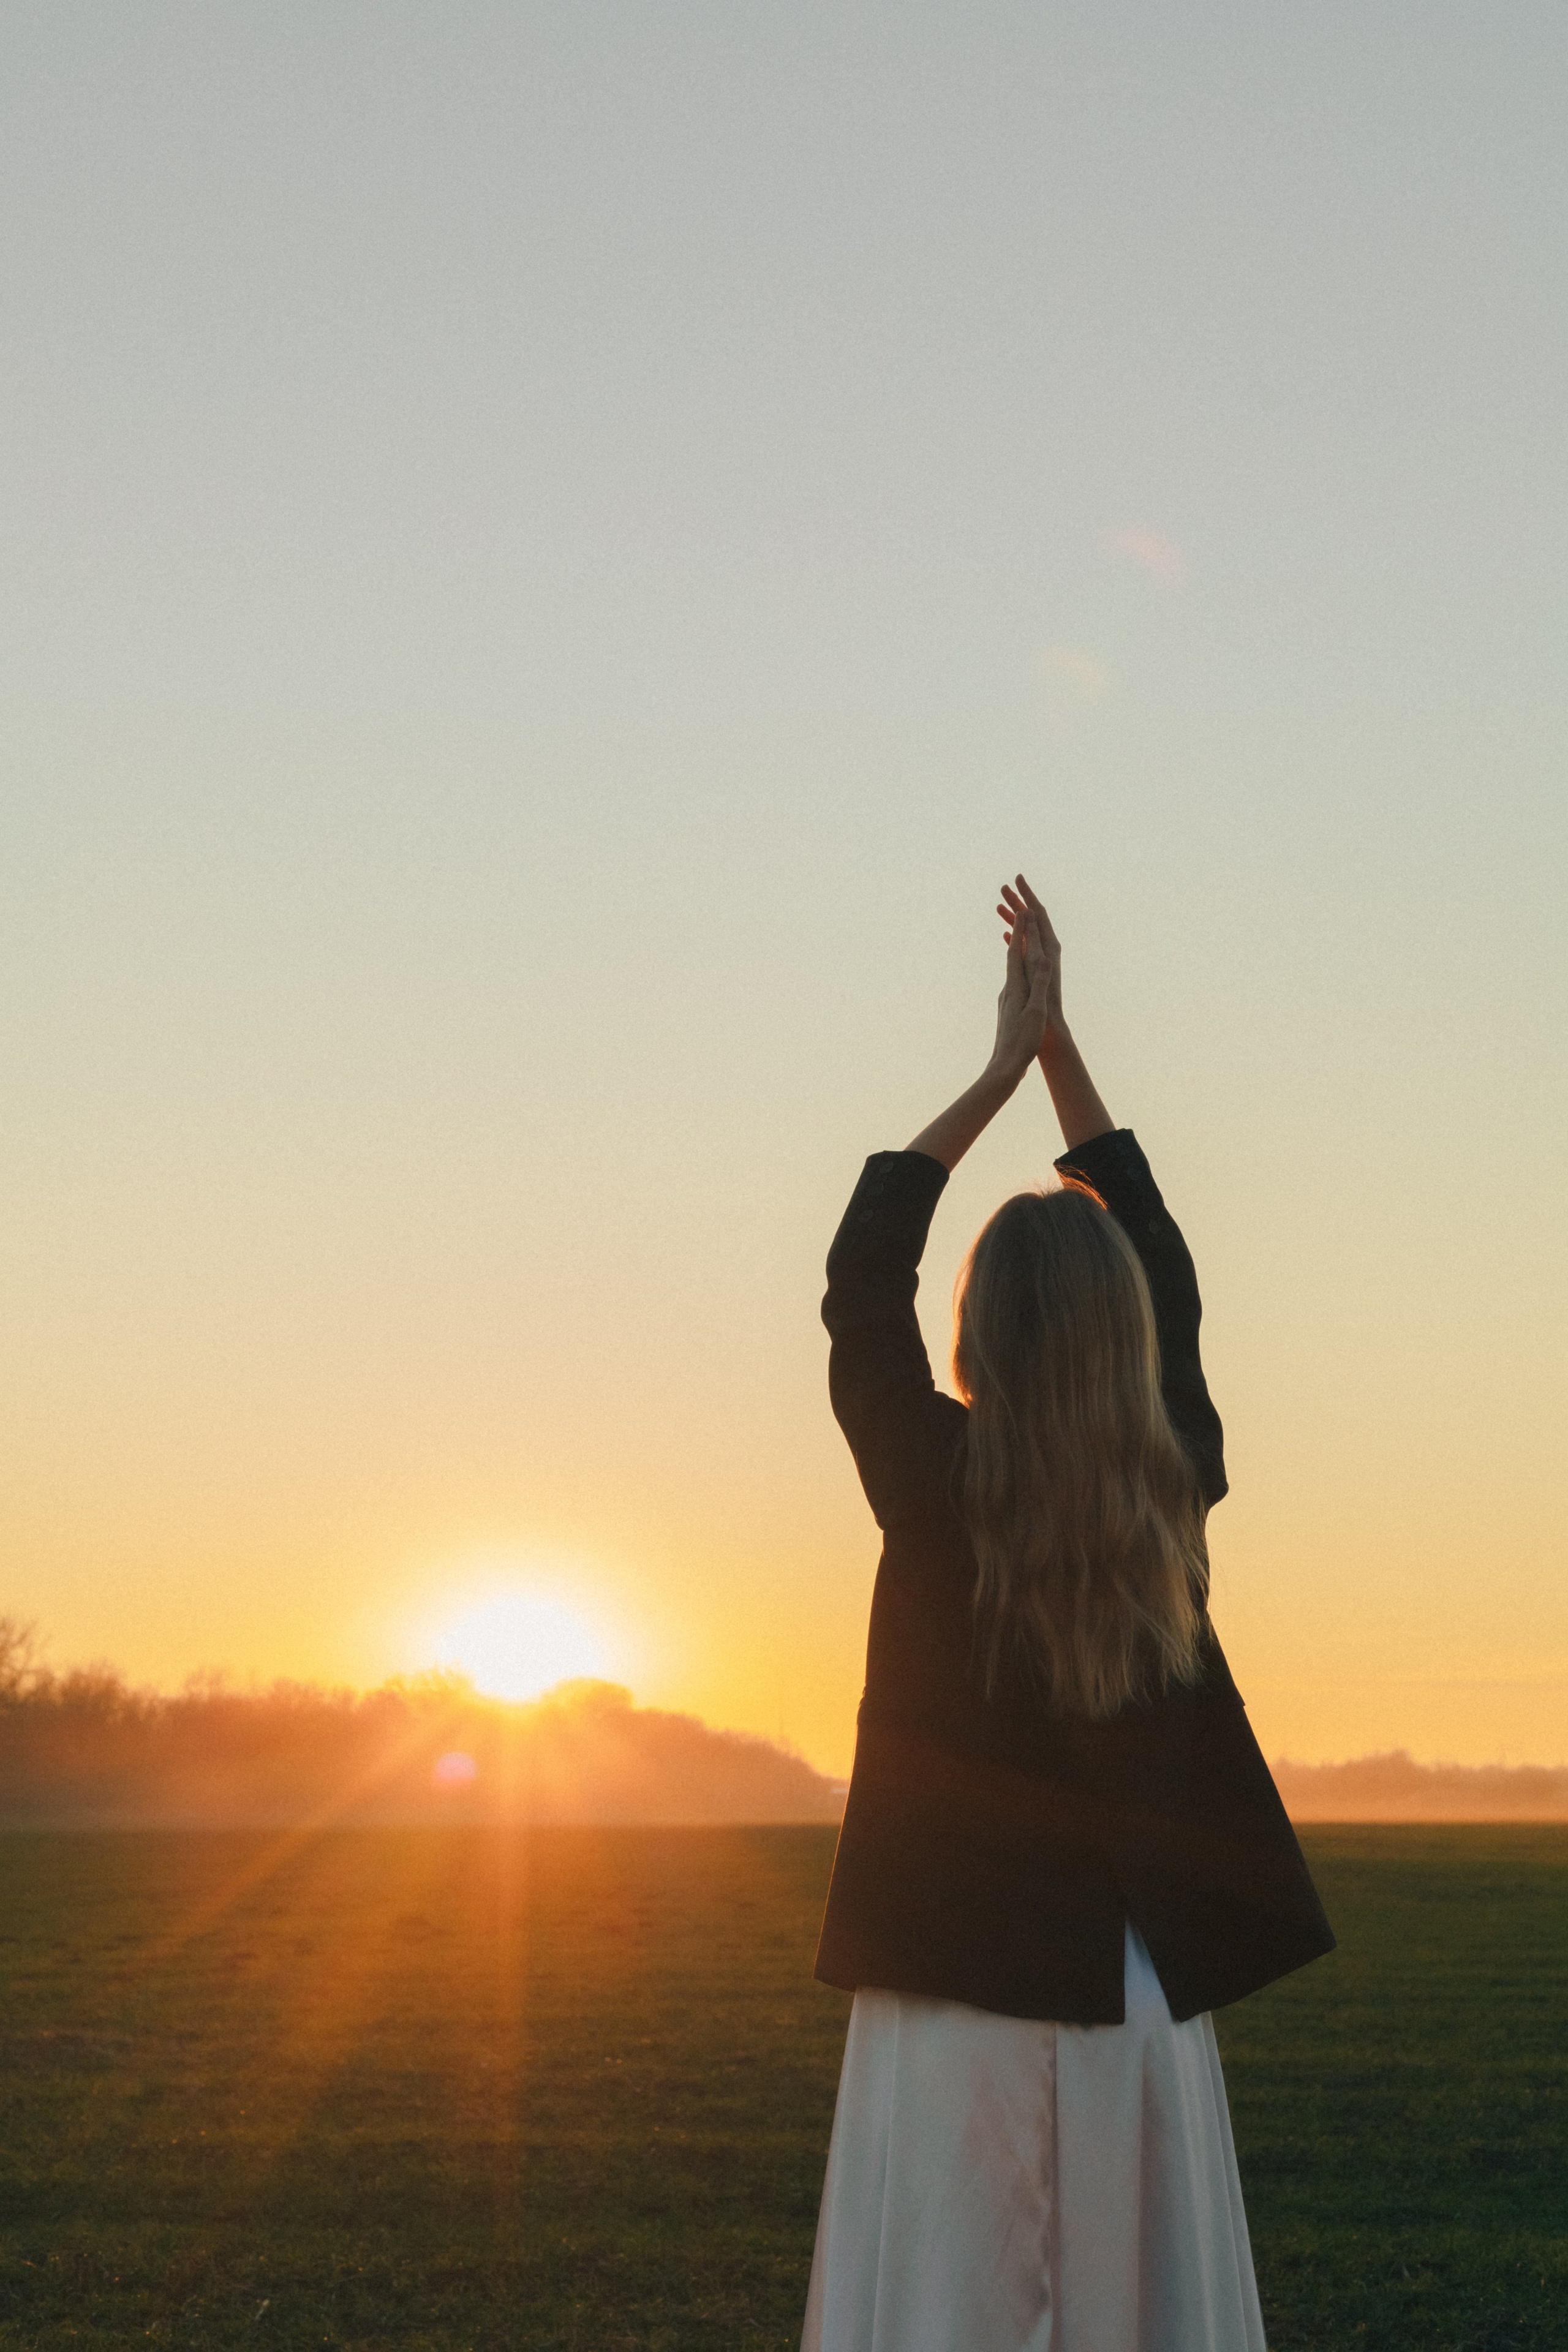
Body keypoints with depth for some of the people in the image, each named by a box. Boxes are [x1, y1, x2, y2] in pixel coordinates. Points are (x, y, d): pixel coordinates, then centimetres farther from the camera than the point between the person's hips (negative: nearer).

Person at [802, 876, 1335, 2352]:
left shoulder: (939, 1487, -11)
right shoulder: (1176, 1491, -2)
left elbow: (860, 1278, 2)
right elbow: (1160, 1280, 13)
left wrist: (1002, 1067, 8)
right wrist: (1058, 1046, 16)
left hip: (963, 2003, -3)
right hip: (1140, 2004, 4)